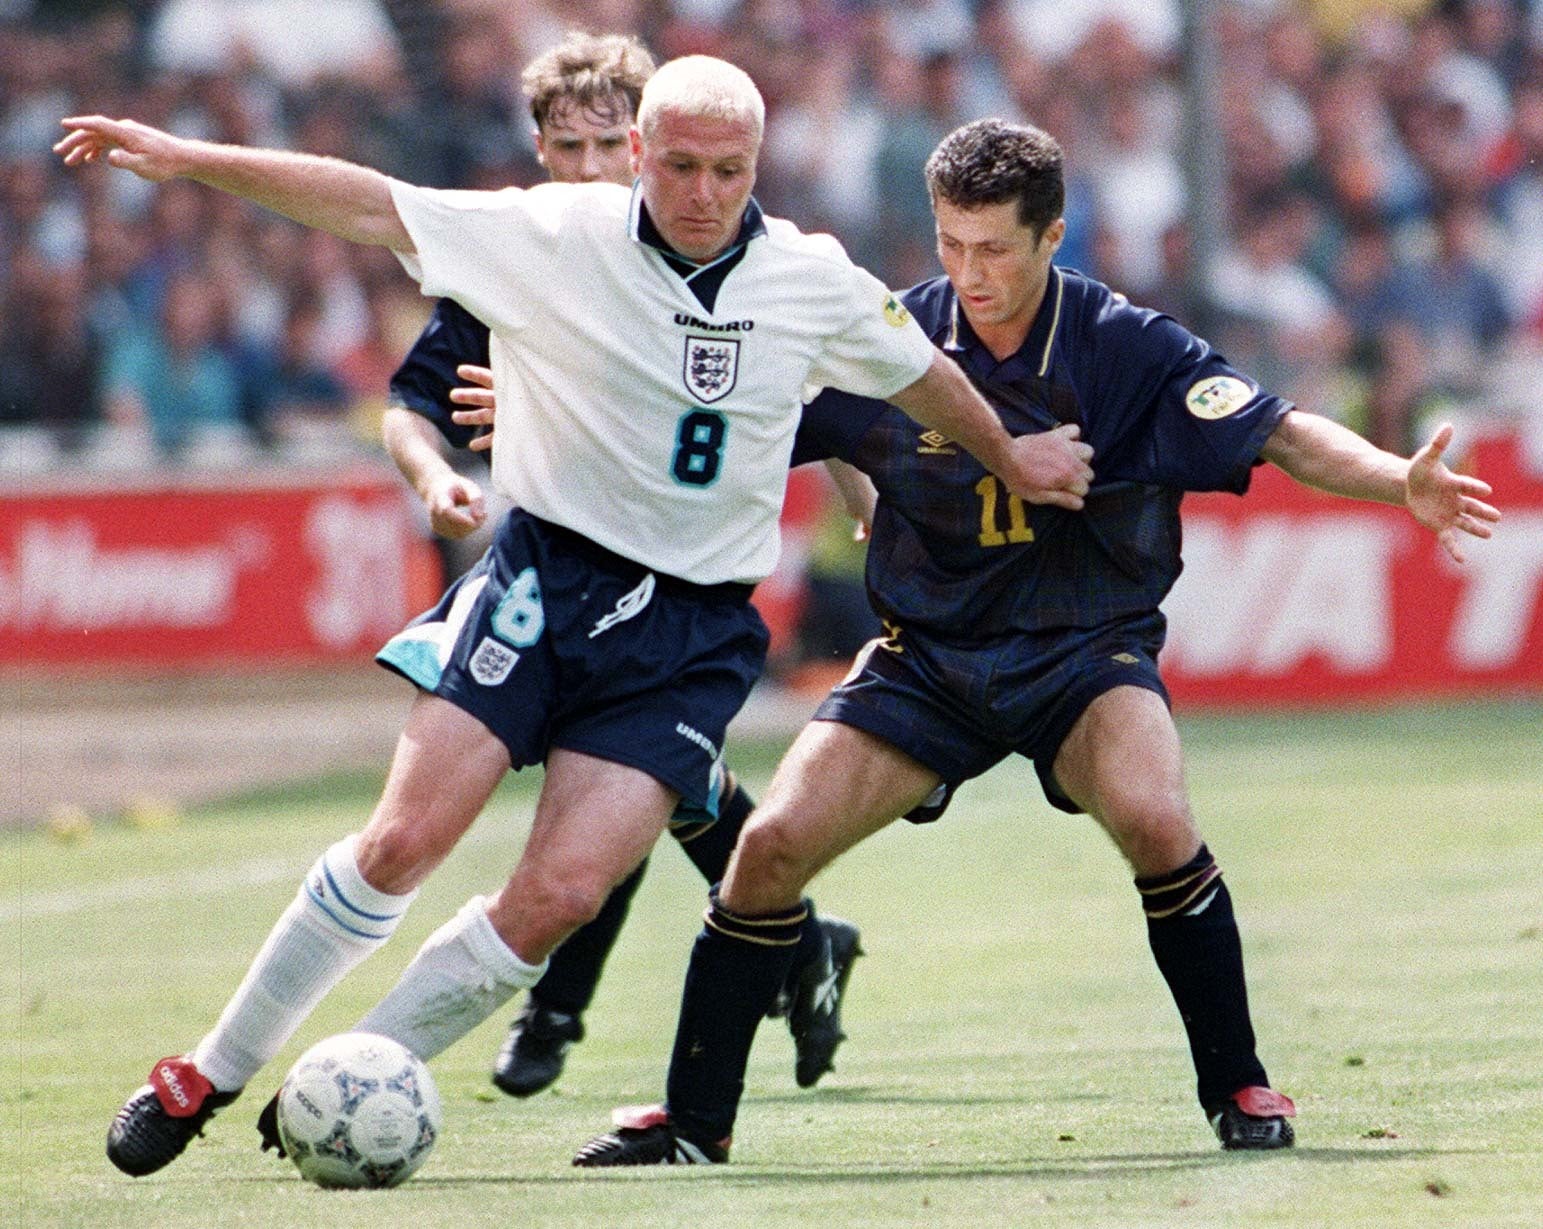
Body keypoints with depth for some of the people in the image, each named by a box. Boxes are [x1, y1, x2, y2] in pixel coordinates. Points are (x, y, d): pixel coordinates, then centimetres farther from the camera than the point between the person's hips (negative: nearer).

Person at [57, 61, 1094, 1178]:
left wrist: (1012, 459, 35)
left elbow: (920, 373, 20)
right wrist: (189, 159, -18)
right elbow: (371, 207, -10)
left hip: (695, 629, 2)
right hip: (544, 579, -2)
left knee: (562, 895, -13)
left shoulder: (815, 282, 1)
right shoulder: (558, 236, -7)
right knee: (406, 841, -13)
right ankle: (212, 1073, 3)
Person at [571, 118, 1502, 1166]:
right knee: (773, 844, -12)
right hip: (926, 654, 2)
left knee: (1153, 818, -31)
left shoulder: (1128, 348, -13)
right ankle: (696, 1120, 6)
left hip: (1087, 651, -2)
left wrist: (1403, 483, -30)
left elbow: (1283, 436, -12)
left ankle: (1238, 1087, -11)